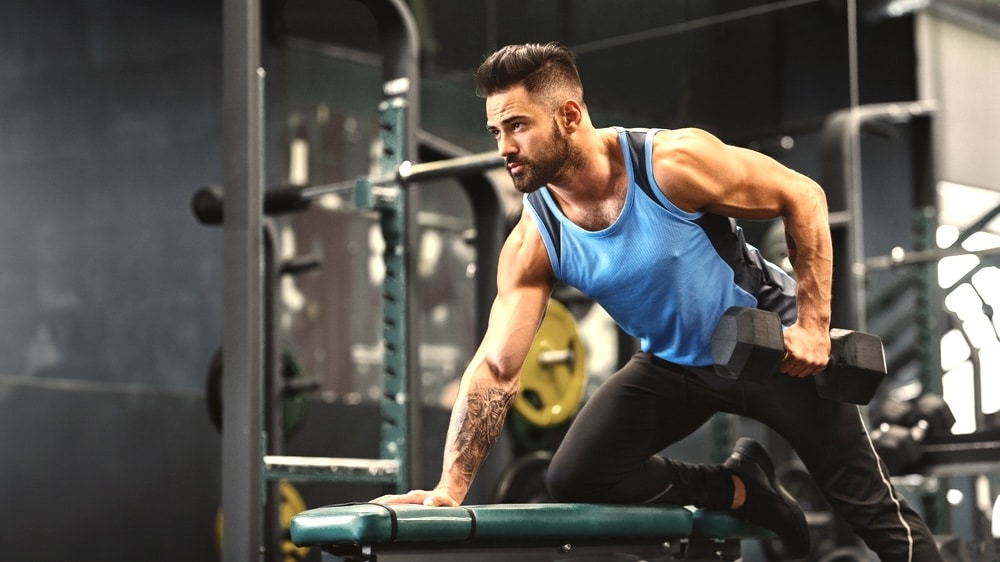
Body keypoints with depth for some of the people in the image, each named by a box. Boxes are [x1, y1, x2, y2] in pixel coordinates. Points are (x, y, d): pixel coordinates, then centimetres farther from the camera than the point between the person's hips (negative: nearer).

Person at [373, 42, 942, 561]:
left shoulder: (675, 162, -29)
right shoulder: (533, 245, -17)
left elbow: (803, 197, -18)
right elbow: (496, 367, -19)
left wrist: (814, 324, -21)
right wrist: (450, 488, -29)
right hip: (675, 365, 4)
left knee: (871, 503, 0)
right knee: (575, 478, -11)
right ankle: (741, 490, 5)